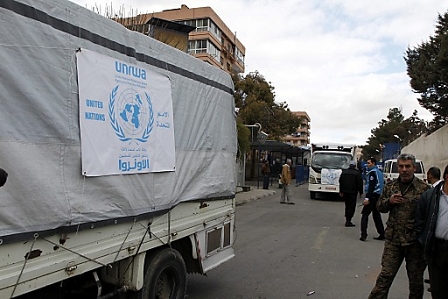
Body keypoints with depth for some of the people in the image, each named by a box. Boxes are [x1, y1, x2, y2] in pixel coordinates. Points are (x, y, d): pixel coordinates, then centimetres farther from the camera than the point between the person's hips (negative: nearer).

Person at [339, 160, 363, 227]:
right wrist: (360, 192, 1)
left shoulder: (344, 172, 8)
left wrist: (341, 191, 17)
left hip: (345, 191, 5)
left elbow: (340, 182, 11)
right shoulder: (357, 173, -7)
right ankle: (348, 220, -8)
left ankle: (347, 219, 20)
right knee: (352, 206, -2)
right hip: (353, 192, -5)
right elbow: (360, 183, -8)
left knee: (347, 205, 16)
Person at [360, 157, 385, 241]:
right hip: (378, 196, 9)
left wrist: (367, 198, -25)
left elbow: (371, 186, -20)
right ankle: (381, 234, 16)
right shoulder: (379, 172, 18)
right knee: (376, 215, 14)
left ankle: (363, 235, -13)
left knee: (364, 214, -7)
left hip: (373, 196, -9)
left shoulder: (372, 172, -12)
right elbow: (382, 184, 23)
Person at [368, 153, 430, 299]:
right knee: (385, 275, 3)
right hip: (393, 239, 2)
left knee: (416, 279, 13)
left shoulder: (424, 188, -5)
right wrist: (389, 201, -7)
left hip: (415, 241, -2)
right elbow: (380, 206, 14)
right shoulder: (390, 186, 7)